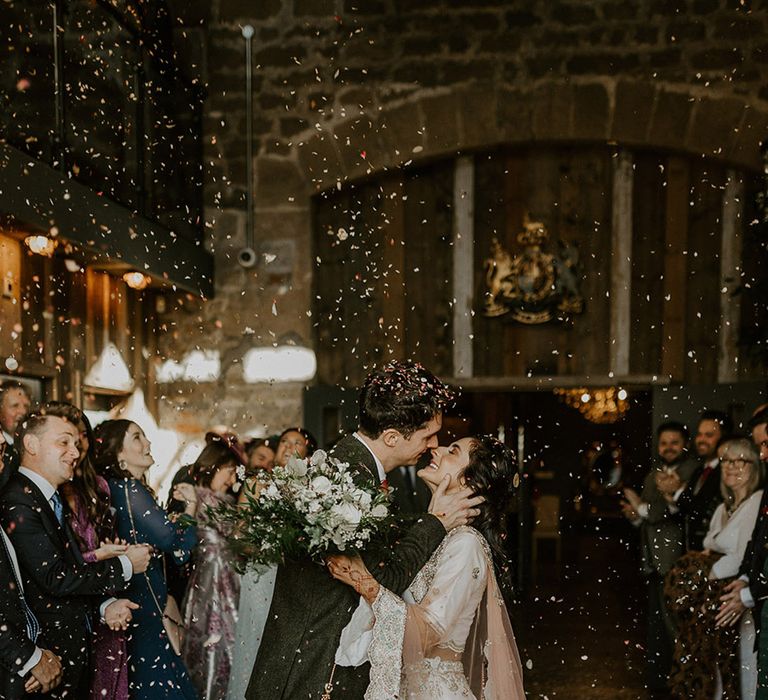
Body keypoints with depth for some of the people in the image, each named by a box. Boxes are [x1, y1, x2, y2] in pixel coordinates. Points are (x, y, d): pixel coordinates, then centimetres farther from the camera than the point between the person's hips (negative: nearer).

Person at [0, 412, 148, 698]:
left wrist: (103, 604, -1)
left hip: (77, 640, 9)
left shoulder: (53, 499, 12)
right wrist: (124, 565, -14)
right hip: (52, 650, -9)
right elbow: (55, 578, -22)